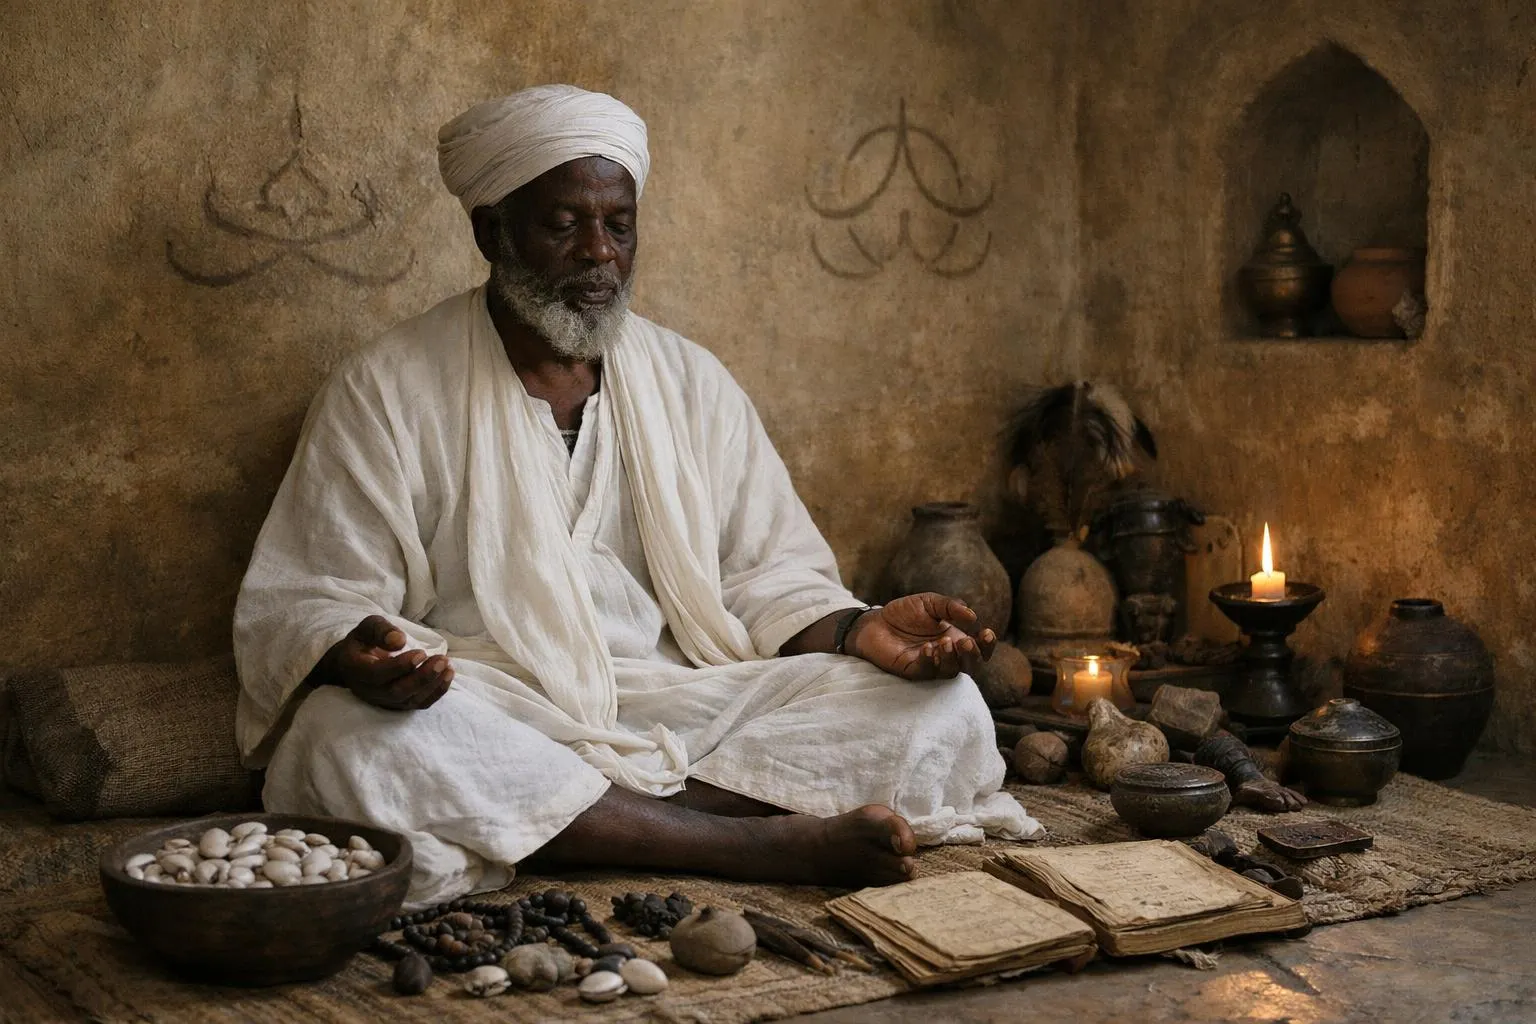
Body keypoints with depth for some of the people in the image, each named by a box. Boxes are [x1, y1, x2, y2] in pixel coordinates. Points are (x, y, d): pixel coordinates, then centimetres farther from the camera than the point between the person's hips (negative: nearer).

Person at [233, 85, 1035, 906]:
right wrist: (360, 659, -26)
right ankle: (762, 843, -32)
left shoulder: (691, 384, 15)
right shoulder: (386, 392, 3)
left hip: (680, 713, 3)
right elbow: (302, 602, -2)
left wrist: (861, 630, -6)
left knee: (942, 710, -14)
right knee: (357, 738, -37)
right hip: (487, 732, -3)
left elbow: (769, 579, 16)